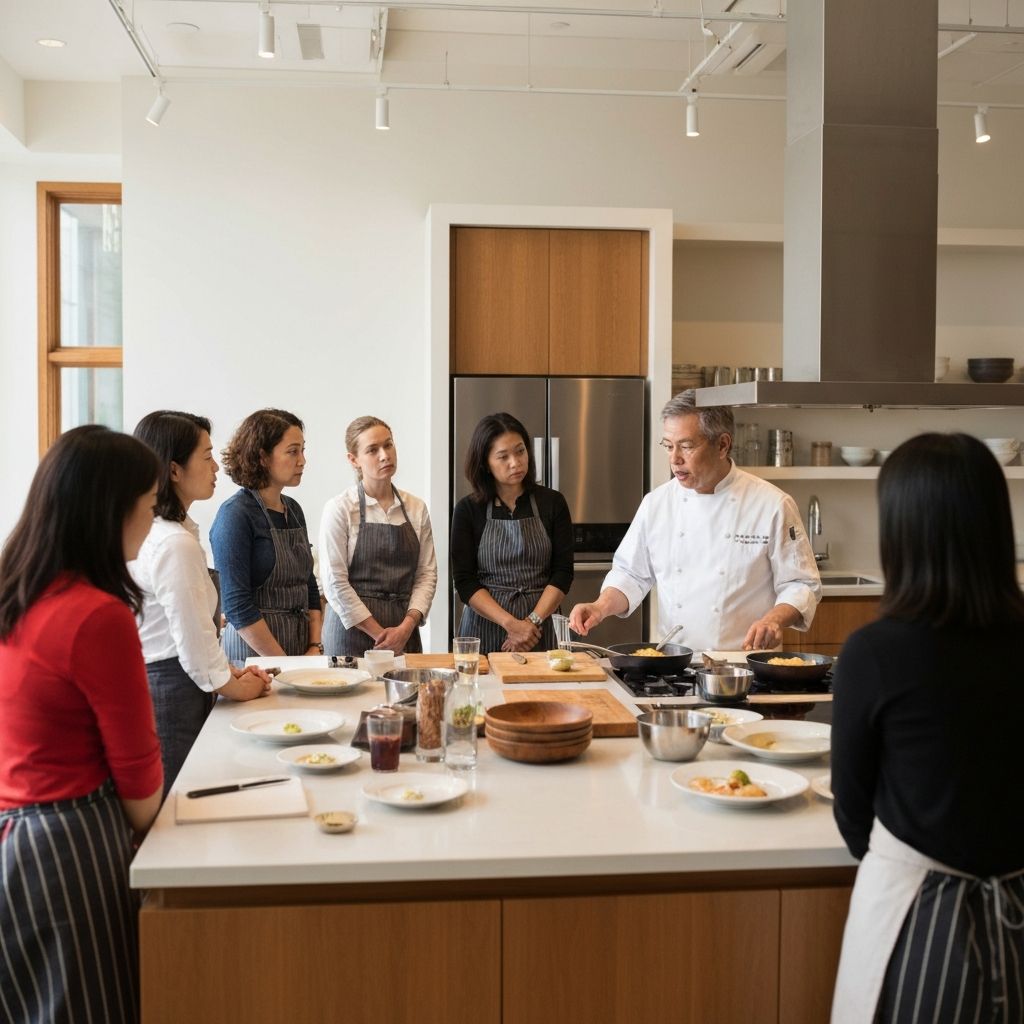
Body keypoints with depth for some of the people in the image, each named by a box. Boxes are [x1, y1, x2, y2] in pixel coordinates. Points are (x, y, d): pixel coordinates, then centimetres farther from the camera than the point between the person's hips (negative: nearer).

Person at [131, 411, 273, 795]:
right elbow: (194, 637, -18)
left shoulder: (147, 533, 11)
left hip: (146, 678, 9)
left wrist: (228, 672, 14)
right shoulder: (176, 542, -20)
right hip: (171, 693, -9)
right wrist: (234, 687, -1)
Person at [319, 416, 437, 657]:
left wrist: (407, 626, -10)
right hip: (353, 631, -4)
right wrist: (379, 634, -12)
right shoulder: (339, 509, -6)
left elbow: (427, 573, 4)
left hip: (405, 631, 4)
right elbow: (334, 582, -11)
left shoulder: (416, 509, 7)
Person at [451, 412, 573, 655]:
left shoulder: (552, 503, 2)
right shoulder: (468, 510, 0)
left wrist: (533, 621, -14)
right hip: (483, 628, 0)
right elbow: (464, 582, -5)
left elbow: (562, 573, -2)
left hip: (537, 630, 1)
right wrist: (511, 623, -16)